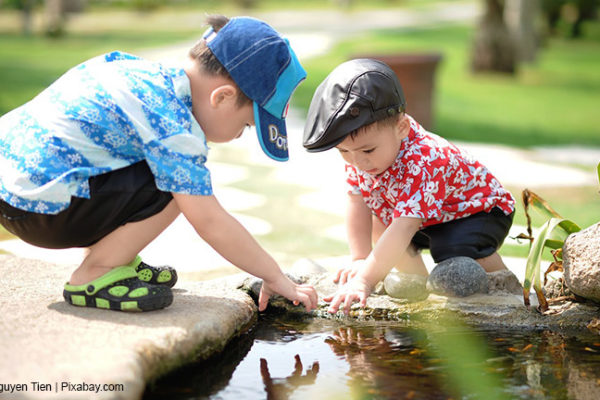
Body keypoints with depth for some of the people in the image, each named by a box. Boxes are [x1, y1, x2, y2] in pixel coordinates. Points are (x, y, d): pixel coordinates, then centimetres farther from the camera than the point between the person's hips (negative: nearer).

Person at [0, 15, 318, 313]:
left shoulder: (147, 71, 8)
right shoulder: (172, 127, -19)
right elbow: (210, 223, -18)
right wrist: (275, 278, -8)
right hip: (39, 208, -10)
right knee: (174, 187, -17)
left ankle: (111, 259, 19)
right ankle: (93, 277, -5)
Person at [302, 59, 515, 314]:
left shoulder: (423, 163, -42)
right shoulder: (358, 151, -18)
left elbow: (403, 229, -49)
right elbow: (357, 204, -12)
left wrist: (365, 280, -55)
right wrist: (360, 259, -21)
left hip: (480, 209, -8)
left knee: (459, 248, -33)